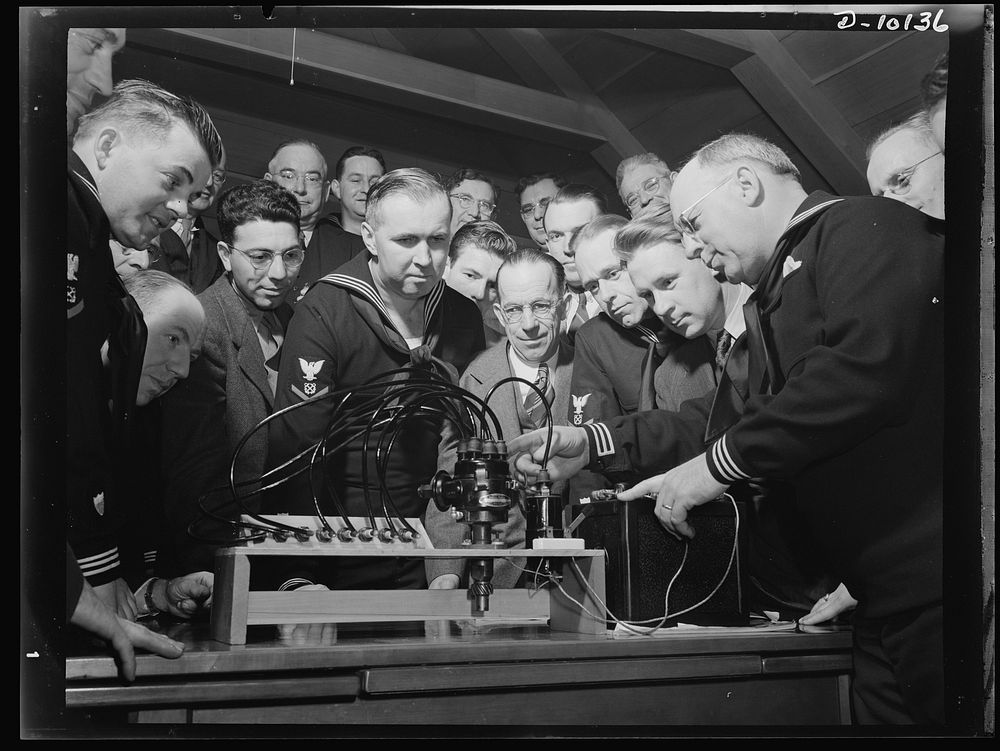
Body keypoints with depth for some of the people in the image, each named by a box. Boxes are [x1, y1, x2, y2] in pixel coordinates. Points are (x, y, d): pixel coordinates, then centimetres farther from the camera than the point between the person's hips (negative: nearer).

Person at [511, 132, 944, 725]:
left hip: (929, 576, -9)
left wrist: (719, 463, -14)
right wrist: (592, 444, 16)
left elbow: (866, 365, -22)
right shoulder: (771, 301, 25)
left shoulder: (865, 226, -7)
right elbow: (741, 415, 21)